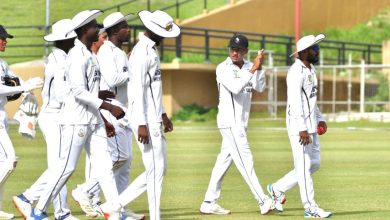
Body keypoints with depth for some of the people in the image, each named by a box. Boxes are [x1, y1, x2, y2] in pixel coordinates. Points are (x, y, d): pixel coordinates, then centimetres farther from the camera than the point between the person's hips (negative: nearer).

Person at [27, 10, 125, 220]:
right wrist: (109, 107, -23)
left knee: (105, 165, 2)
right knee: (66, 167, -4)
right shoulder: (77, 56, -14)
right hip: (75, 121, -9)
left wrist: (103, 119, 19)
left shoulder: (90, 56, 15)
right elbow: (79, 92, -22)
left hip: (93, 121, 9)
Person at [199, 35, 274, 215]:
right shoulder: (223, 68, -9)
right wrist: (253, 69, -23)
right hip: (229, 121, -7)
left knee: (224, 160, 9)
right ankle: (264, 203, -8)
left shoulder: (248, 67, 10)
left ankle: (208, 204, 12)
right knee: (244, 160, -7)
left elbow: (259, 87, -3)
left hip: (240, 122, 7)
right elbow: (235, 87, -24)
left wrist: (259, 67, -15)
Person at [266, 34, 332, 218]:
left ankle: (277, 189, 22)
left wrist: (320, 119, 16)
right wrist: (302, 129, -27)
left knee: (314, 164, 12)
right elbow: (295, 101, -22)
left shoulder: (311, 69, 15)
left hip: (311, 125, 10)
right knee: (304, 166, -5)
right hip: (299, 125, -10)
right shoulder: (296, 71, -16)